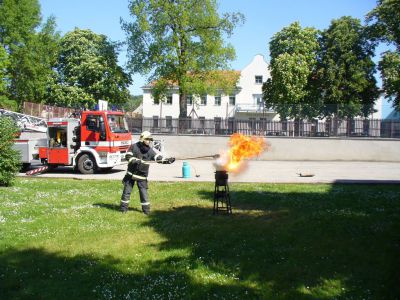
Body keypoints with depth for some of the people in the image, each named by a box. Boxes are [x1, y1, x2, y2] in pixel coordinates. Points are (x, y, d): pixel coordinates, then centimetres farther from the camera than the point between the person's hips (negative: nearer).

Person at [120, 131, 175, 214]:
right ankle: (124, 208, 14)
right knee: (127, 190, 3)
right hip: (131, 173, -1)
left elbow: (159, 158, -9)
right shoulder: (134, 146, -7)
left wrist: (167, 160, -26)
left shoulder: (150, 150, -2)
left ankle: (146, 209, 10)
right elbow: (128, 156, -7)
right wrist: (135, 160, -24)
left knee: (143, 192, 1)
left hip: (142, 175, 1)